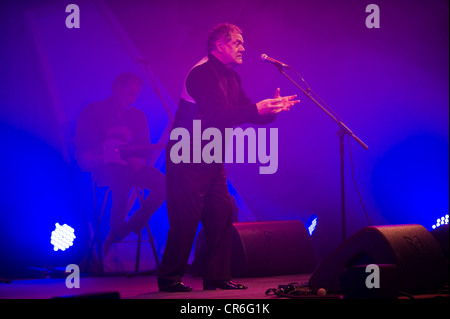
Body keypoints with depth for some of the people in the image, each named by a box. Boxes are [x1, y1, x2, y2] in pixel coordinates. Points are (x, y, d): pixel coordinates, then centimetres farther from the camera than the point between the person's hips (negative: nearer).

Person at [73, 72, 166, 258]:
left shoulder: (138, 116, 18)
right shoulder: (93, 112, 3)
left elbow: (145, 149, 16)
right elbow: (81, 153, -3)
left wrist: (140, 160, -7)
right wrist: (102, 157, -21)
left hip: (131, 167, 5)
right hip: (102, 169, -5)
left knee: (162, 183, -23)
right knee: (123, 178, -40)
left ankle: (124, 231, -10)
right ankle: (116, 229, -20)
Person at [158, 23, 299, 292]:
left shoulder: (231, 77, 13)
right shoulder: (202, 73, -15)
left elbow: (245, 111, 12)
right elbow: (218, 114, -26)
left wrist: (271, 109, -5)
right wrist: (256, 109, -26)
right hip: (188, 158, -9)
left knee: (222, 214, 5)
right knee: (186, 219, -7)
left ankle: (218, 276, 11)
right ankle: (170, 278, 2)